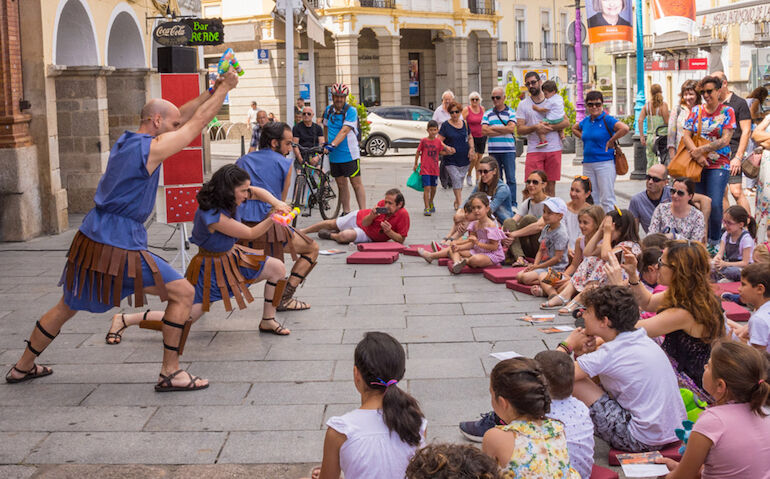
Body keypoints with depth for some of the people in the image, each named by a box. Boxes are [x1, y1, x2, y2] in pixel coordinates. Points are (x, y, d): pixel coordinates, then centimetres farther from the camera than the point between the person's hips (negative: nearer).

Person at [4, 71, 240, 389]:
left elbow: (184, 115, 20)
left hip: (91, 239, 9)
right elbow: (198, 122, -6)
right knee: (183, 293, 0)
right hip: (120, 247, -9)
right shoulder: (150, 148, -14)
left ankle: (22, 367, 38)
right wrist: (225, 88, 4)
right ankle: (170, 373, 3)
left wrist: (212, 91, 19)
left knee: (67, 307, 24)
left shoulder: (127, 141, 11)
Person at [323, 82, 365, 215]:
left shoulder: (351, 111, -10)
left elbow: (344, 131, -22)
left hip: (349, 154, -5)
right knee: (341, 185, 11)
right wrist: (326, 142, 18)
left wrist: (332, 145, -31)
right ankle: (346, 212, 19)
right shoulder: (328, 110, 8)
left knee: (356, 184, -4)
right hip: (334, 156, 5)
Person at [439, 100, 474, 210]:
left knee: (460, 180, 14)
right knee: (456, 180, -12)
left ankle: (456, 201, 30)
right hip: (451, 159, -4)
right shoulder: (445, 125, -5)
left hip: (464, 158, 4)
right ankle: (460, 204, -10)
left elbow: (470, 138, 18)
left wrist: (471, 149, 1)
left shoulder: (465, 124, 6)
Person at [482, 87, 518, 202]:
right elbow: (484, 131, -2)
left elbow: (511, 128, -11)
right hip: (493, 151, 3)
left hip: (508, 150, -3)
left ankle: (512, 204, -2)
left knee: (511, 178, -4)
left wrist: (493, 128, -5)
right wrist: (503, 130, -6)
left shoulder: (511, 112, 5)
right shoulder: (487, 113, 12)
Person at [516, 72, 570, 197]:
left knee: (551, 186, 4)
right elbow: (520, 129, 0)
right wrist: (535, 127, -18)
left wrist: (550, 127, -12)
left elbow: (566, 122, 4)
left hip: (554, 149, 1)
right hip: (534, 150, -1)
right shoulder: (523, 104, 7)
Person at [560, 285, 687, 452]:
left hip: (643, 441, -9)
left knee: (574, 382, -7)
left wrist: (567, 344, -1)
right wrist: (584, 354, -1)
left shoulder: (610, 354, -20)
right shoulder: (641, 337, 5)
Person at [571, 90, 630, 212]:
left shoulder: (607, 119, -9)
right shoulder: (586, 121, 11)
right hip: (587, 164, 7)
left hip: (605, 163, -7)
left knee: (607, 199, -5)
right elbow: (574, 128, 31)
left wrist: (611, 141, -14)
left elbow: (625, 128, -22)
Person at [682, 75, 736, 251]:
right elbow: (686, 136, 1)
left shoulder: (727, 111, 1)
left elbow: (725, 140, -7)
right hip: (697, 165, 3)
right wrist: (697, 155, -14)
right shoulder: (696, 111, 10)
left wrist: (701, 149, -14)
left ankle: (715, 242, 2)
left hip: (719, 165, -3)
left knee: (714, 204, -14)